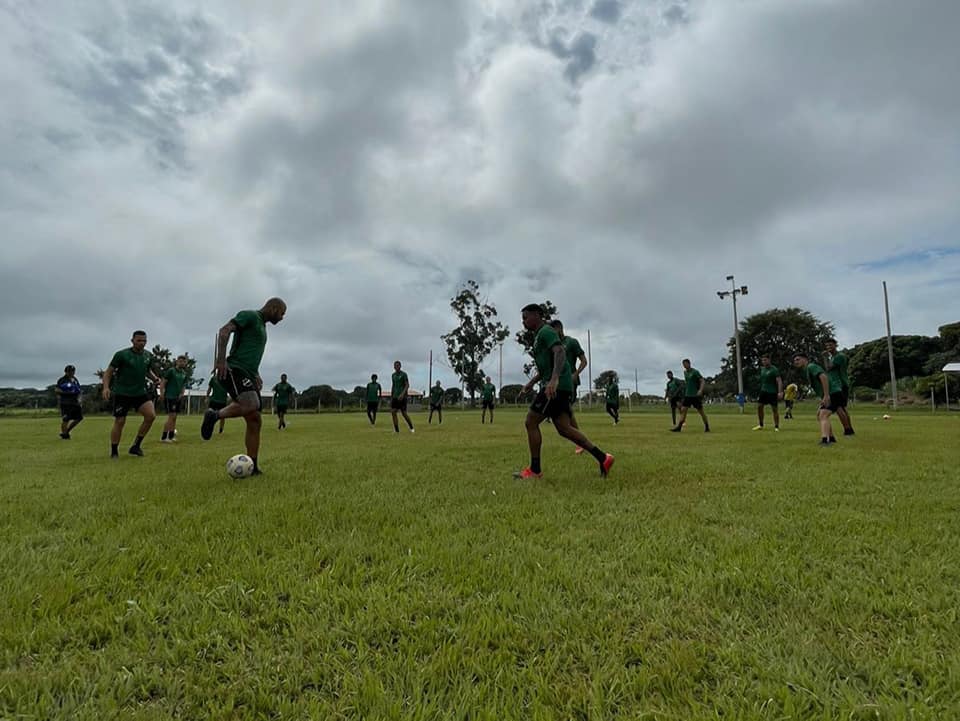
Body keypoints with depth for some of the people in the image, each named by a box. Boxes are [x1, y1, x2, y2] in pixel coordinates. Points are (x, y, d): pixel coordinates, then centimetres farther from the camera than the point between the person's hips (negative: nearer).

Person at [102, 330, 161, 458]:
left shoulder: (148, 356, 5)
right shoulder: (122, 354, -9)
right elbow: (108, 372, -4)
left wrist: (154, 378, 1)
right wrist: (106, 387, -18)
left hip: (140, 392, 4)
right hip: (122, 393, -4)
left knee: (151, 415, -14)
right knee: (119, 422, -1)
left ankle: (136, 446, 1)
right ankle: (114, 452, 16)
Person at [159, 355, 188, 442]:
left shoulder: (184, 373, 13)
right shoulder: (171, 370, -6)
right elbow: (163, 382, -10)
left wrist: (182, 394, 2)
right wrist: (161, 393, -18)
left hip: (178, 398, 7)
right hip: (169, 397, -7)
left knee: (174, 417, 9)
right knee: (171, 416, -12)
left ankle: (171, 436, 16)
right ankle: (163, 437, -7)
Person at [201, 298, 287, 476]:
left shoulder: (262, 327, 27)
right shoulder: (249, 315, 0)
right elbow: (225, 330, -14)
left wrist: (257, 375, 22)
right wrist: (221, 359, -25)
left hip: (248, 376, 9)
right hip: (235, 370, -9)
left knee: (255, 421, 2)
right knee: (251, 405, -33)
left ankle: (252, 467, 4)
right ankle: (214, 415, -9)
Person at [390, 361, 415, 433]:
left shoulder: (404, 374, -6)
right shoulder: (393, 375, 13)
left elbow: (407, 385, -13)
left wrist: (402, 394, -27)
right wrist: (391, 398, 16)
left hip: (403, 397, -5)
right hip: (395, 397, 5)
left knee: (404, 413, -4)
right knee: (393, 412, -9)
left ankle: (411, 427, 19)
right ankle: (396, 430, -4)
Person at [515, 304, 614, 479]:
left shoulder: (546, 332, -7)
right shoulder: (540, 335, 24)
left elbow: (560, 352, -25)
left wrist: (554, 379, -38)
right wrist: (531, 382, 30)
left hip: (557, 386, -10)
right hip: (558, 386, 10)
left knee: (530, 422, -6)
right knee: (563, 428, 8)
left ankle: (535, 469, 1)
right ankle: (603, 458, 8)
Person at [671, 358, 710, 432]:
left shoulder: (695, 372, -10)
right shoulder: (685, 372, 10)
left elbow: (703, 381, -17)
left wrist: (700, 390, -29)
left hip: (695, 395, -6)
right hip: (687, 395, 6)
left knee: (700, 411, 2)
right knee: (683, 410, -4)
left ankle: (707, 427, 15)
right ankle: (679, 427, -6)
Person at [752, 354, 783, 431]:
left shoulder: (774, 369, -9)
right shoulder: (762, 369, 11)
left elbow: (779, 381, -16)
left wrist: (780, 392, -25)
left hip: (772, 392, -6)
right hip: (763, 391, 6)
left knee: (775, 408, -1)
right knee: (759, 406, -2)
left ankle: (776, 427, 7)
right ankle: (760, 425, 6)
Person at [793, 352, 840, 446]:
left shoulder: (811, 366, -6)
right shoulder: (807, 371, 23)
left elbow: (824, 377, -23)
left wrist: (826, 395, -27)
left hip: (833, 393, -11)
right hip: (829, 395, 11)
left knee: (823, 416, -26)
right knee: (820, 415, 25)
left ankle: (825, 440, -44)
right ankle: (831, 438, 35)